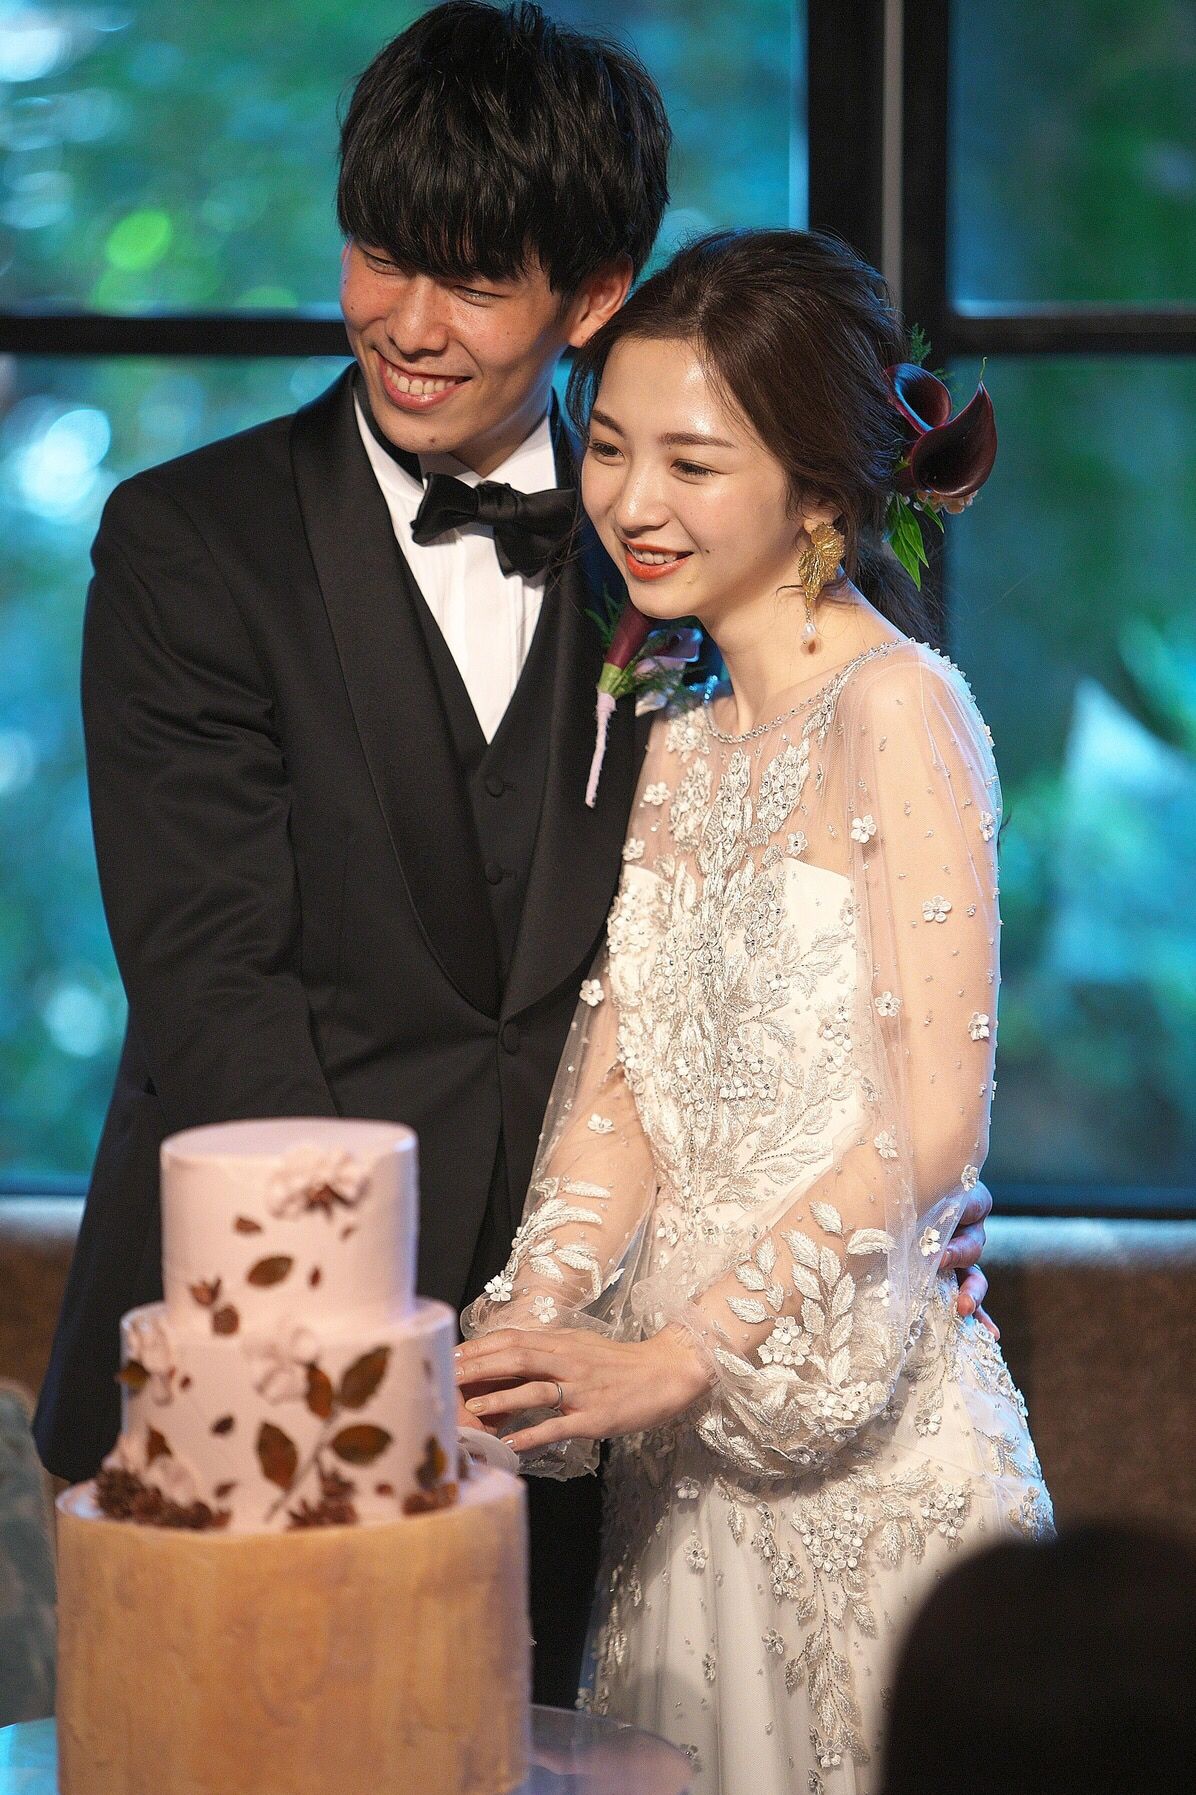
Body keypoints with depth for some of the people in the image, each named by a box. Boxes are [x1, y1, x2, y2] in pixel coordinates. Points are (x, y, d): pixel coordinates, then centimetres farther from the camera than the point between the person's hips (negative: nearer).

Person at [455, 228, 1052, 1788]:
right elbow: (618, 1096, 6)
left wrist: (675, 1359, -17)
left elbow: (933, 1123, -16)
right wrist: (532, 1322, -11)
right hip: (690, 1454, 7)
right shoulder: (677, 748, 12)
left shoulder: (896, 709, -11)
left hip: (864, 1443, -6)